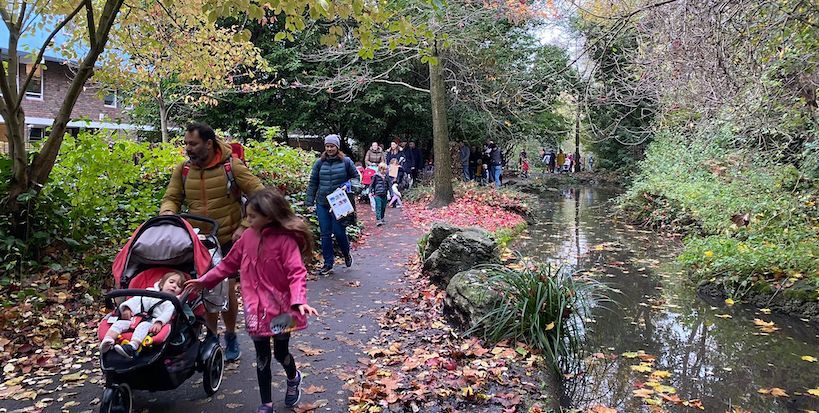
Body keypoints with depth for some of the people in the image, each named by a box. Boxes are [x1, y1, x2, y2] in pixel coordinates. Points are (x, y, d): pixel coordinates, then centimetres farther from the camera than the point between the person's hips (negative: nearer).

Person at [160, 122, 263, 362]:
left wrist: (245, 226, -16)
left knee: (227, 292, 2)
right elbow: (172, 197, 7)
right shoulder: (183, 169, 1)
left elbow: (259, 196, -10)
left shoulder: (231, 166, -11)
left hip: (229, 241, -3)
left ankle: (230, 337, 25)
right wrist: (168, 210, -17)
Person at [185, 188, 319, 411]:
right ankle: (266, 404, 27)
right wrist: (205, 280, 16)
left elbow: (297, 273, -23)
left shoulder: (285, 240, -17)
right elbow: (229, 263, 14)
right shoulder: (248, 236, 0)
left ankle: (293, 378, 46)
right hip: (256, 309, 4)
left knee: (281, 354, 12)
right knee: (262, 359, 11)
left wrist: (299, 301, -37)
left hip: (280, 307, -4)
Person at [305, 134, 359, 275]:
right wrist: (309, 202, 5)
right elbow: (313, 183, 9)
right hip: (322, 204, 3)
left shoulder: (346, 162, 0)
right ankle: (328, 264, 16)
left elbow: (356, 177, 11)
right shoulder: (320, 163, 5)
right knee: (325, 234, 5)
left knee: (339, 232, -4)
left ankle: (346, 254, 26)